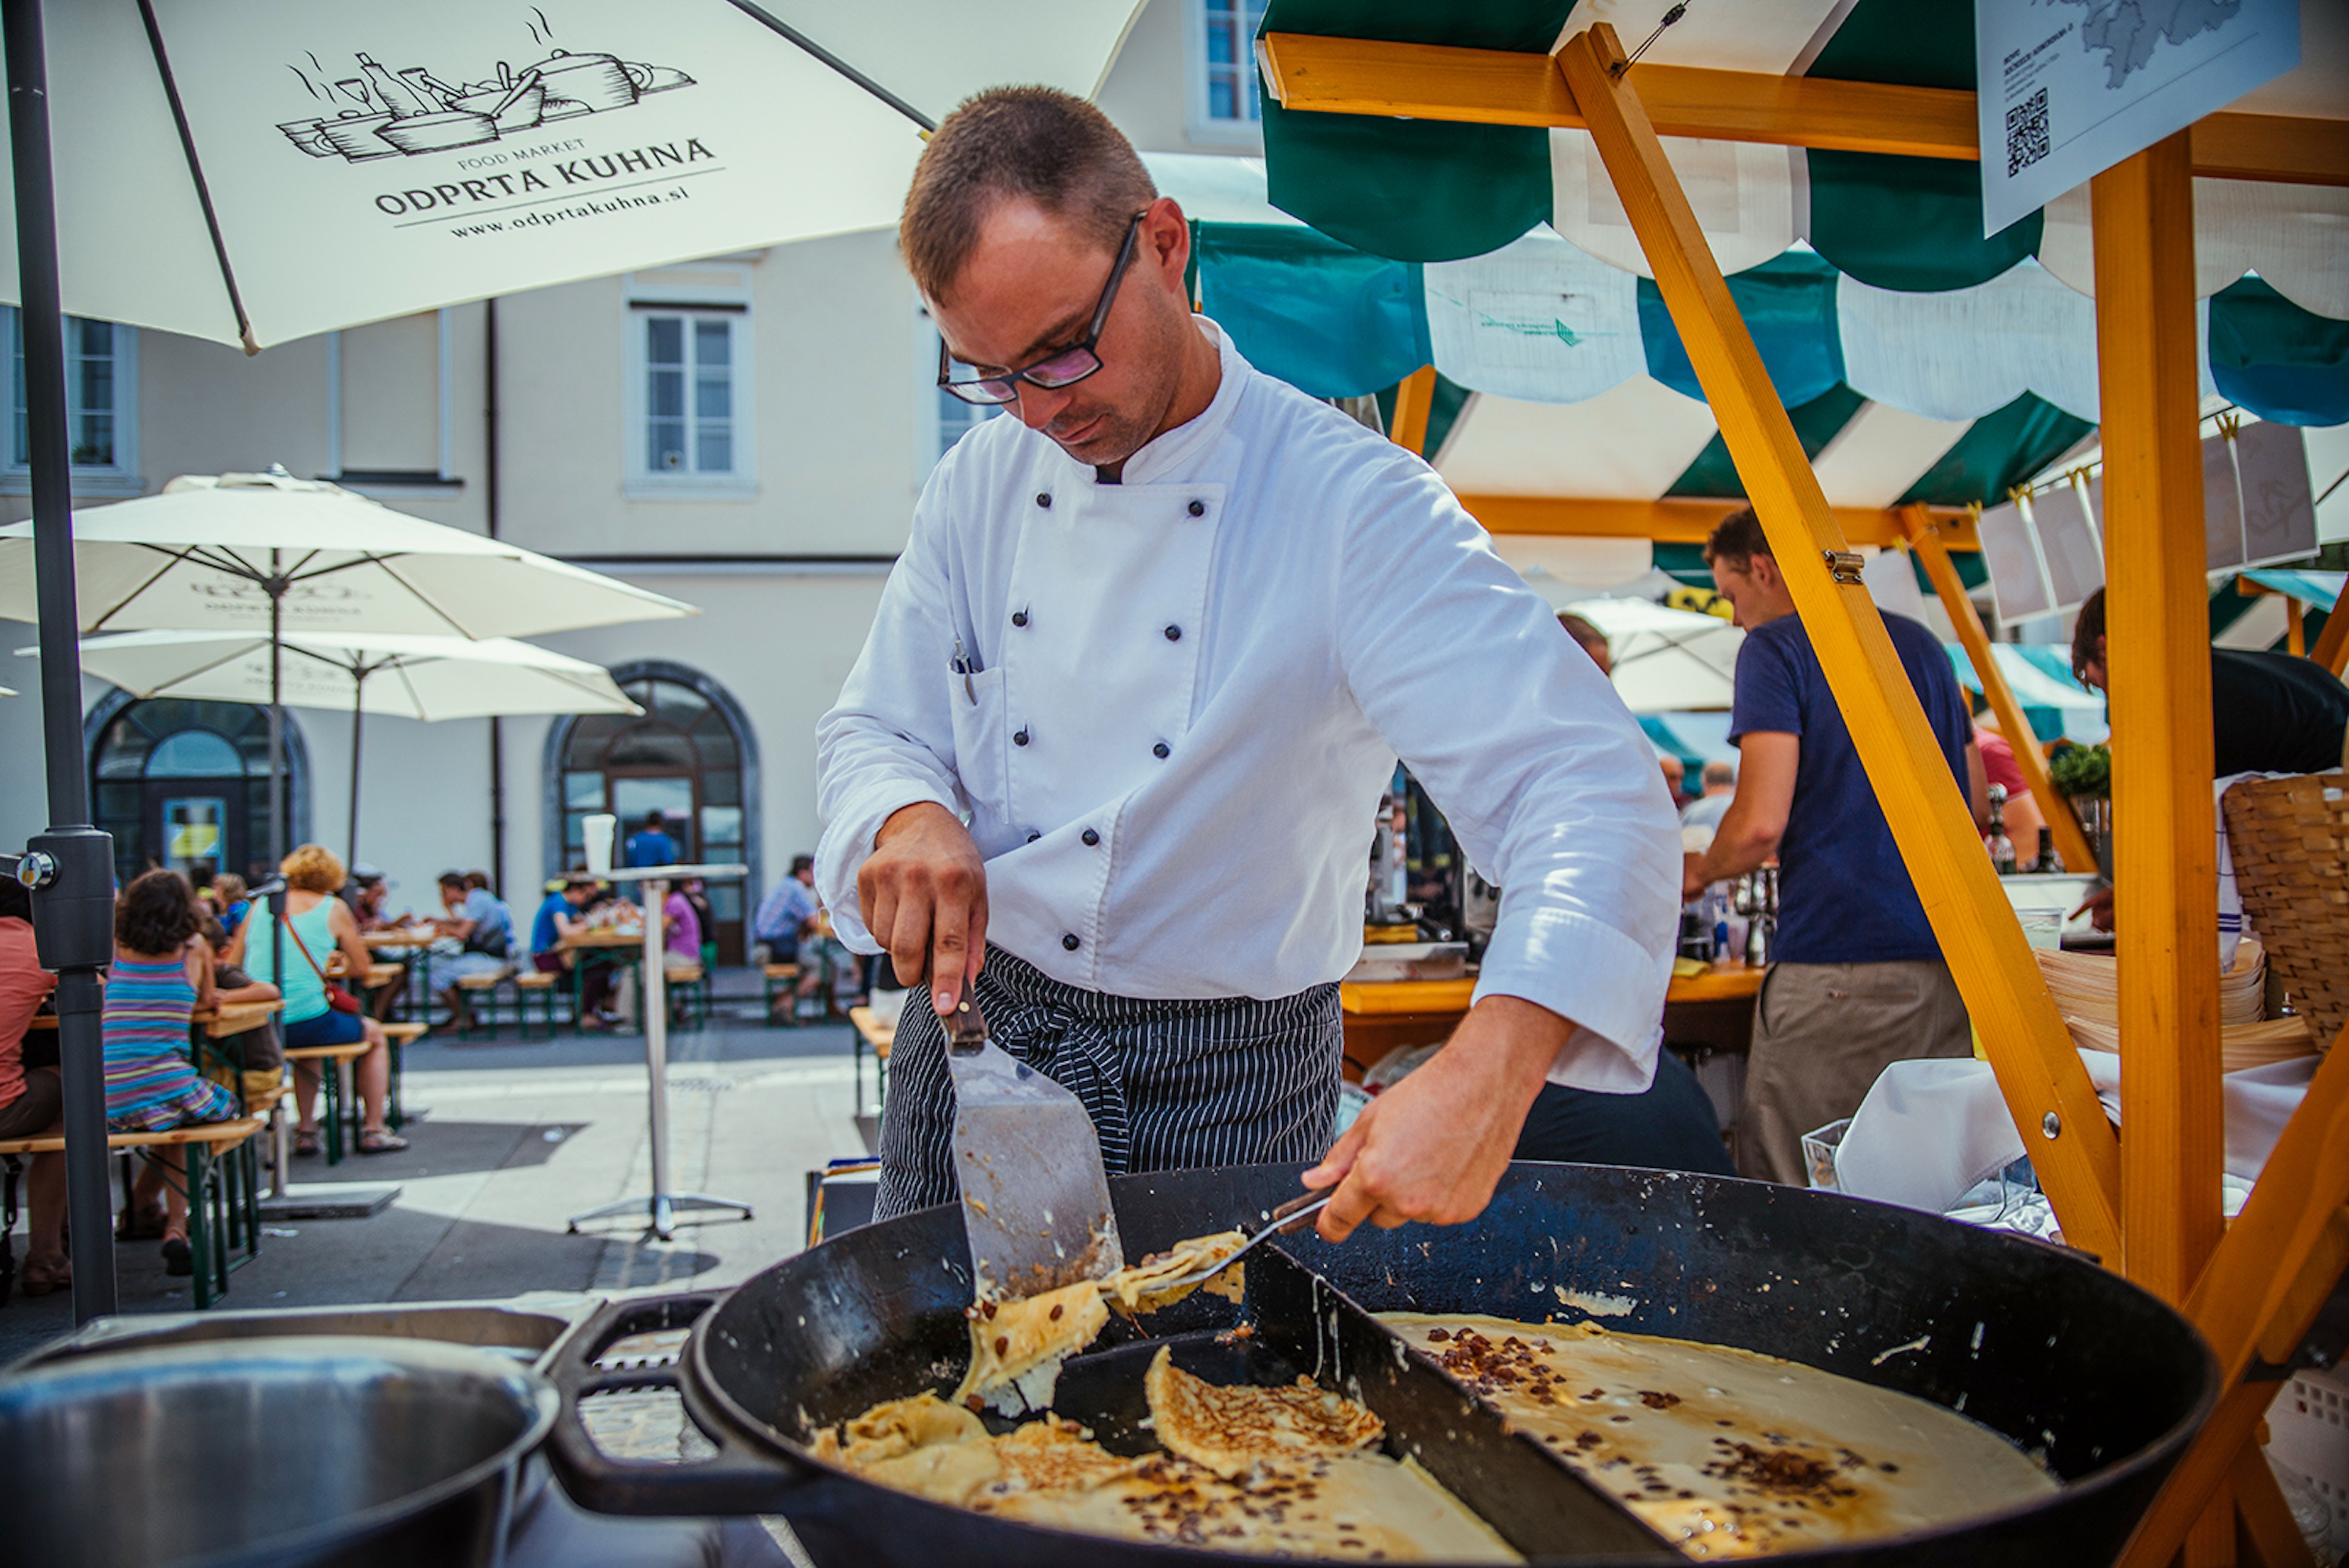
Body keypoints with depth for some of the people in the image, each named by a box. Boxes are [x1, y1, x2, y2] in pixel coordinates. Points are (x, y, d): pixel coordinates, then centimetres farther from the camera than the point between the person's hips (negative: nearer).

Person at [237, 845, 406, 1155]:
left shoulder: (260, 905, 12)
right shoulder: (334, 908, 2)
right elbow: (361, 968, 5)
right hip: (306, 1021, -5)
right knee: (375, 1034, 23)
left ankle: (306, 1132, 36)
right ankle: (373, 1131, 23)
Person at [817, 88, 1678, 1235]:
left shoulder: (1353, 506, -18)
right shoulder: (976, 488, 0)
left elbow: (1591, 794, -26)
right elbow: (871, 731, 8)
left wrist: (1490, 1075, -42)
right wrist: (911, 818, -17)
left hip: (1229, 1086, -4)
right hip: (974, 1042, 4)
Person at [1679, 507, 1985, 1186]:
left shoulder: (1775, 648, -5)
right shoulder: (1920, 642, 17)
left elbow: (1760, 823, -13)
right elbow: (1975, 802, 23)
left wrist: (1698, 872, 6)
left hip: (1835, 964, -7)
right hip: (1948, 959, 8)